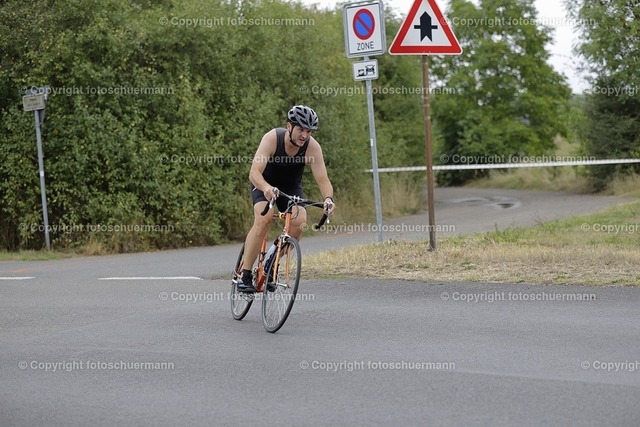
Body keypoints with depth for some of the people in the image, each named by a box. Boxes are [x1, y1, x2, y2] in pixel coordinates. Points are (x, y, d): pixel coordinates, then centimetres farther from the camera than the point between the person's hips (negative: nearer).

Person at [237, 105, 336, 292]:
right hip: (265, 184, -2)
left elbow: (322, 178, -29)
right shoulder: (272, 138, -30)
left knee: (300, 221, -25)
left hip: (291, 187, 2)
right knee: (263, 219, -29)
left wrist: (328, 198, -51)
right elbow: (254, 173, -38)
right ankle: (245, 276, -22)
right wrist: (266, 188, -60)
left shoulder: (312, 147, -24)